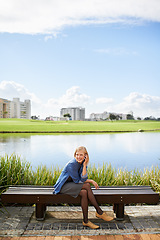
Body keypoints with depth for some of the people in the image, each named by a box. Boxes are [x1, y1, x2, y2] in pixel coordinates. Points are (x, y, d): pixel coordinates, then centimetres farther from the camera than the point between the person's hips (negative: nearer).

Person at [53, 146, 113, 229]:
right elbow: (77, 181, -18)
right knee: (87, 186, -24)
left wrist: (84, 165, -23)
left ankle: (86, 221, -14)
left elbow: (83, 179, -12)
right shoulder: (72, 164, -23)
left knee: (84, 193, -24)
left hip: (72, 184, 7)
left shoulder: (82, 163, -1)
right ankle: (99, 212, -17)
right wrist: (91, 181, -10)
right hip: (63, 186, -7)